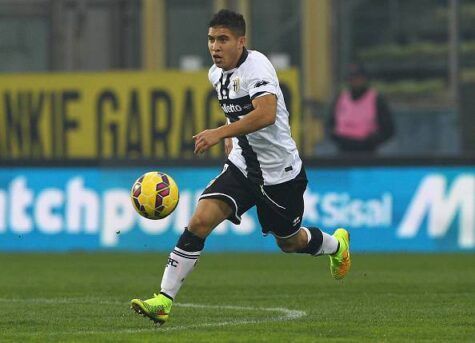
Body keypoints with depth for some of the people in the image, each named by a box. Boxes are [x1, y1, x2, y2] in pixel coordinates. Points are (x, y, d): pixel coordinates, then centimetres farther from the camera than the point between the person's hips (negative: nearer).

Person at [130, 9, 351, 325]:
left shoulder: (255, 65, -22)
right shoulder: (217, 74, 3)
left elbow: (267, 113, -38)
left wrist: (221, 132, -44)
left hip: (280, 173, -5)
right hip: (242, 166, 5)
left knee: (290, 242, 15)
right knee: (199, 221, -16)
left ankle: (337, 244, 51)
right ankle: (164, 301, -19)